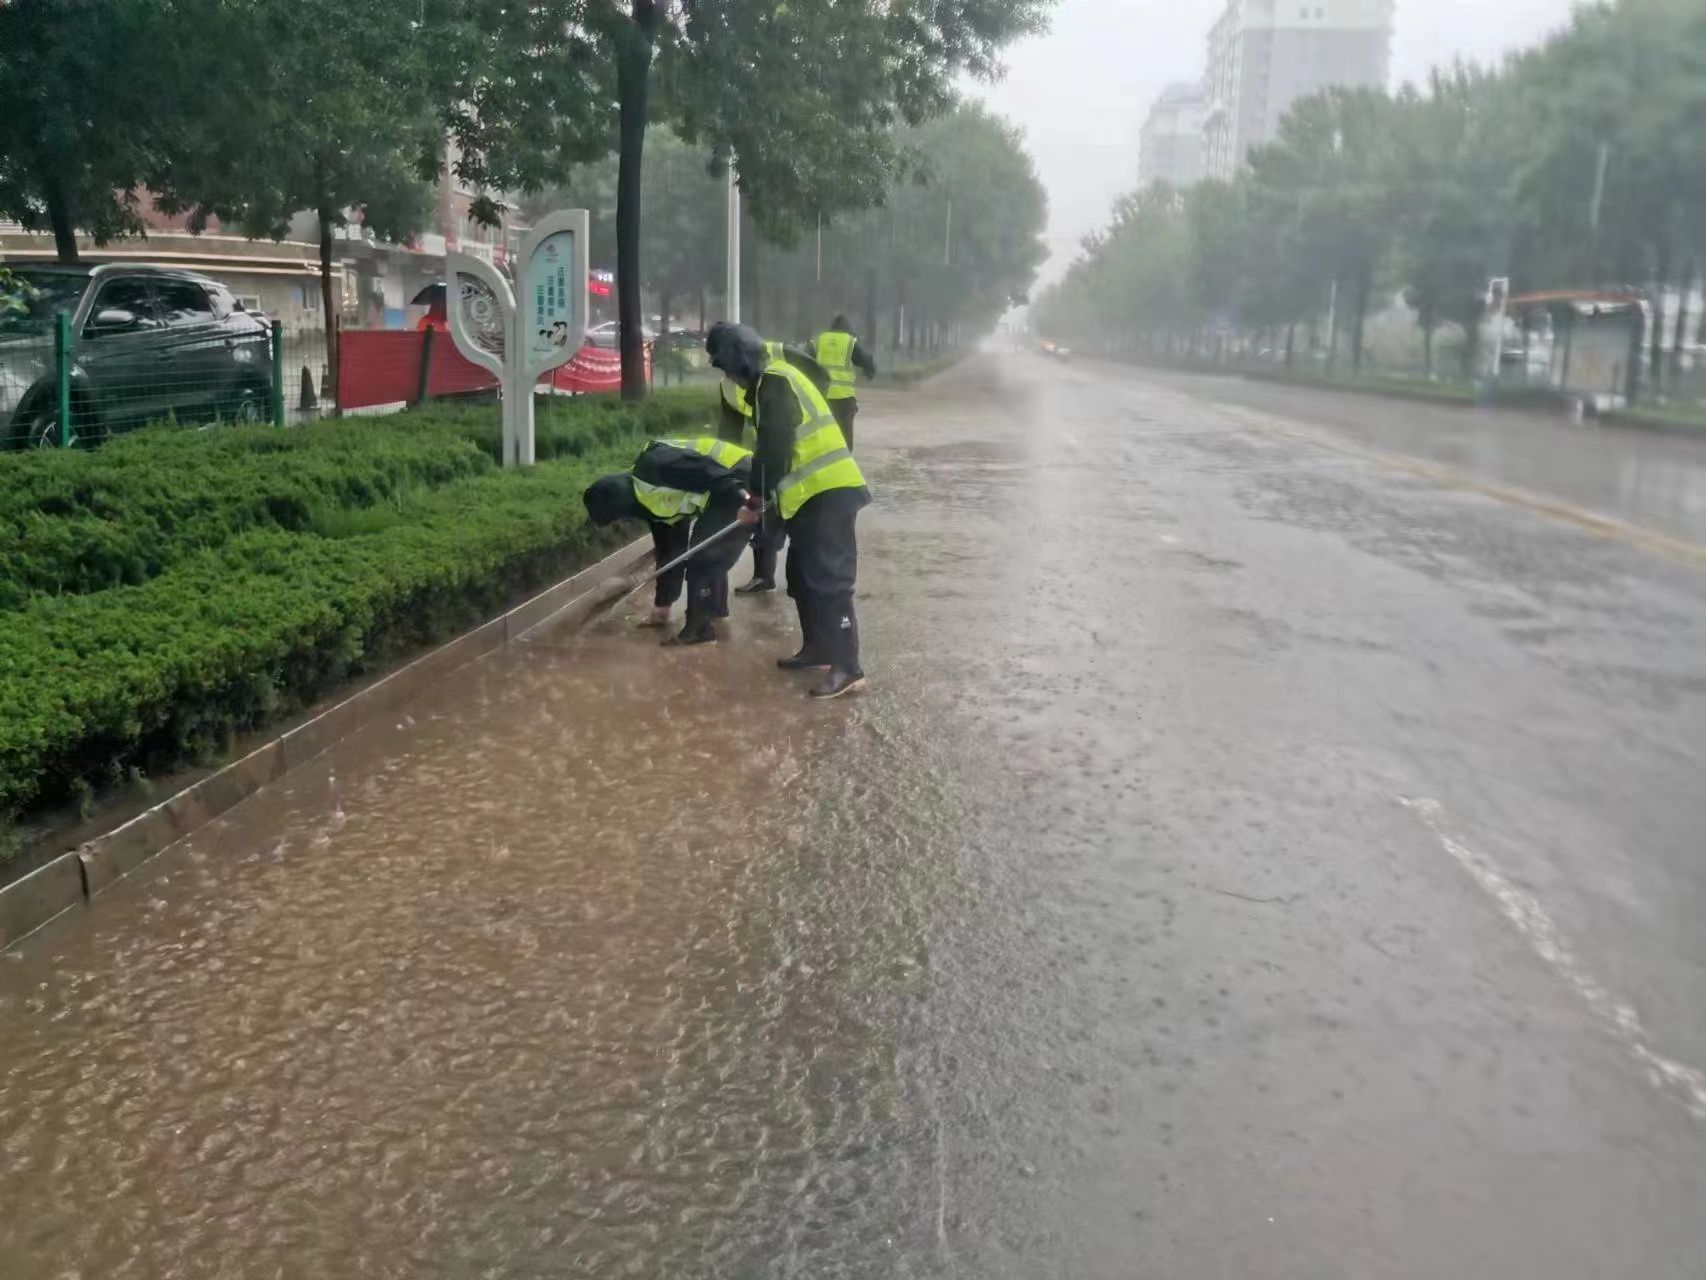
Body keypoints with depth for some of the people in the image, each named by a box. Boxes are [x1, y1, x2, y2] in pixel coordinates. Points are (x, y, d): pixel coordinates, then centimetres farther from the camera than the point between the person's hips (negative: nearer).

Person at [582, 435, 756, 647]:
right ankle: (716, 606, 39)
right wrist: (662, 606, 23)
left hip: (740, 479, -10)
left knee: (703, 555, -6)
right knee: (710, 552, 23)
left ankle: (699, 627, 0)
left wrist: (741, 496, -30)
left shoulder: (652, 467, -16)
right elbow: (668, 551, 19)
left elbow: (702, 469, -24)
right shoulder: (648, 500, 14)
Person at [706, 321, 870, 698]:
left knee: (827, 579, -11)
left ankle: (847, 667, -11)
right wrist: (759, 496, 21)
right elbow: (773, 449, 24)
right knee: (803, 574, 16)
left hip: (828, 492, -11)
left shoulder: (774, 383, -14)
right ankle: (818, 647, 27)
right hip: (817, 492, 11)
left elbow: (775, 451, -17)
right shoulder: (773, 378, 19)